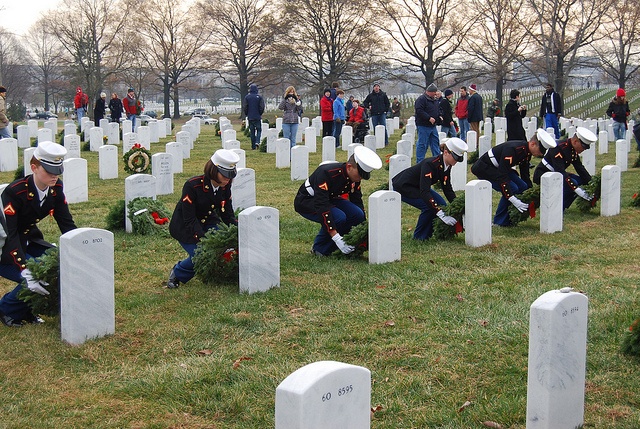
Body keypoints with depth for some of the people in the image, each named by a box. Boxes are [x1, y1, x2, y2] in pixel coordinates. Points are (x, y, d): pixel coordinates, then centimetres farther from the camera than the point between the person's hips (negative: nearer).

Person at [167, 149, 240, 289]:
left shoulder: (225, 187, -11)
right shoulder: (192, 185, -30)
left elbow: (228, 215, -4)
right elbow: (189, 219, -28)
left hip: (208, 222, 6)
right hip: (184, 226, -5)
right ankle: (176, 274, 9)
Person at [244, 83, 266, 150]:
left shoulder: (247, 97, -1)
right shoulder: (259, 97, -6)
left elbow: (245, 107, -1)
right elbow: (262, 107, -7)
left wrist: (246, 114, 14)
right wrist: (260, 114, 9)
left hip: (250, 117, 2)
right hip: (258, 117, -2)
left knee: (252, 132, 7)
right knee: (259, 130, 10)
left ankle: (253, 146, 6)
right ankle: (257, 141, -13)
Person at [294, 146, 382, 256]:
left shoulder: (355, 177, -11)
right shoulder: (326, 173, -34)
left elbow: (357, 202, 1)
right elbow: (321, 207, -38)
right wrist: (337, 238, -42)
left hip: (329, 199, 7)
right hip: (306, 201, -7)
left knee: (357, 215, -16)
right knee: (339, 217, -31)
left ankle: (328, 247, -3)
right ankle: (319, 249, -7)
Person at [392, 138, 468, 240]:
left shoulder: (446, 166, -10)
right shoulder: (430, 164, -35)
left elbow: (448, 189, -1)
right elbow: (424, 192, -42)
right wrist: (441, 215, -46)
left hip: (417, 186, 8)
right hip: (402, 187, -8)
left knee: (441, 205, -7)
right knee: (429, 206, -23)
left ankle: (426, 234, 4)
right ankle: (419, 237, -4)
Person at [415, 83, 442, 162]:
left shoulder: (435, 100, 16)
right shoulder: (421, 99, -12)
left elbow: (438, 110, 29)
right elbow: (419, 111, -21)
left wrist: (439, 116, 8)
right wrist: (429, 118, -25)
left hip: (433, 126, 8)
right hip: (423, 126, -8)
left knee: (435, 142, 11)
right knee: (422, 144, -4)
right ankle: (420, 161, 1)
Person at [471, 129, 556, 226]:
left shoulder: (527, 152, -4)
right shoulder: (512, 149, -34)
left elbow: (525, 174, 9)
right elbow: (502, 176, -36)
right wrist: (513, 200, -37)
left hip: (498, 168, 9)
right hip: (483, 169, -9)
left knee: (522, 187, -1)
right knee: (512, 189, -22)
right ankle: (499, 222, -9)